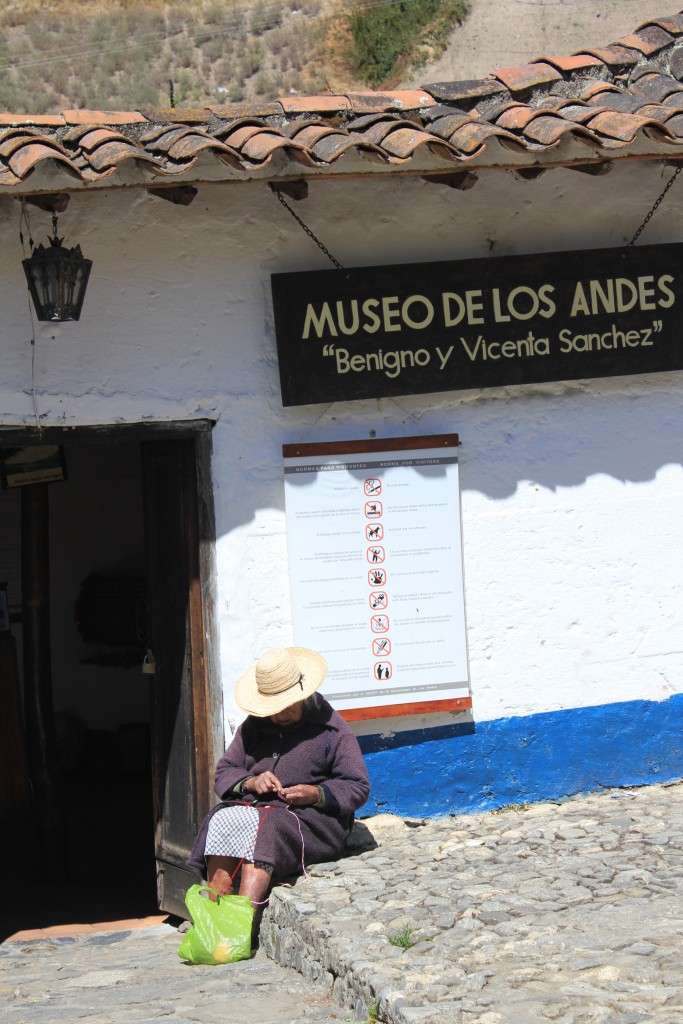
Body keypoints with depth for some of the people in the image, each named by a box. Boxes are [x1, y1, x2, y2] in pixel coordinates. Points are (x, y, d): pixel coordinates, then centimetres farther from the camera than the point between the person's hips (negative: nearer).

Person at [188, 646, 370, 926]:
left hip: (312, 817, -5)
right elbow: (224, 772, 15)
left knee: (263, 827, -36)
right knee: (221, 820, -29)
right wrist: (251, 782, -7)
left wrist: (315, 794, -17)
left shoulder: (331, 728, 2)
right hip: (254, 805, 5)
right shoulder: (254, 726, 17)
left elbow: (357, 788, 0)